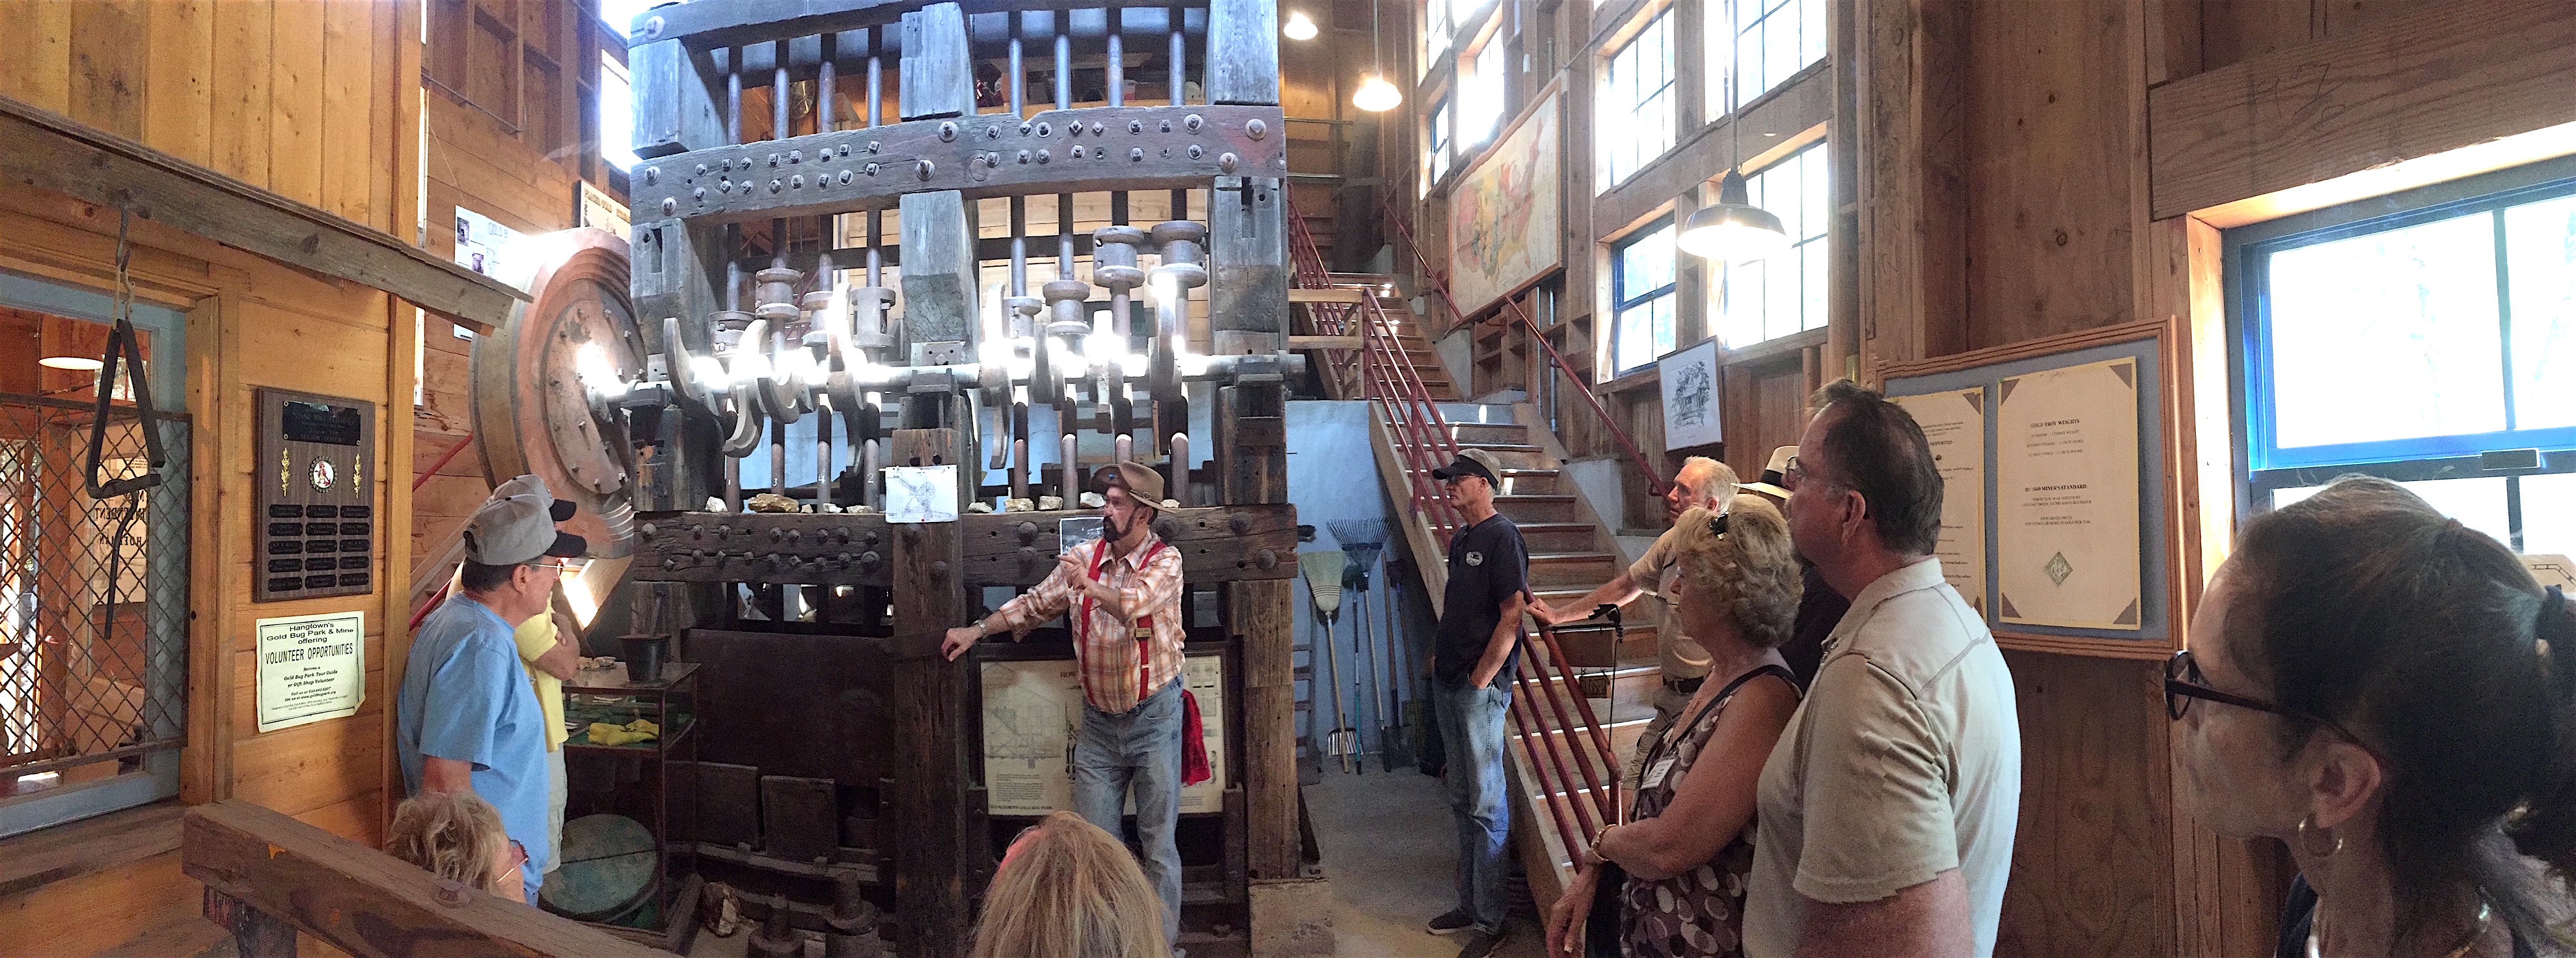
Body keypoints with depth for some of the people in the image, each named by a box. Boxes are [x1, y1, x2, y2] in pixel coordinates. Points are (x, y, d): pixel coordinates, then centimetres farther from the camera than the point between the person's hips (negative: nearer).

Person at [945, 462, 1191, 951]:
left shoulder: (1165, 561, -10)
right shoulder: (1082, 558, 2)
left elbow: (1133, 603, -30)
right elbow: (1035, 604, 10)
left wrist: (1089, 585, -23)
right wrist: (977, 629, 5)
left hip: (1153, 718, -4)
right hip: (1098, 721, 4)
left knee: (1158, 843, 6)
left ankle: (1163, 942, 18)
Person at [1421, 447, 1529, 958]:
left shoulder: (1502, 536, -12)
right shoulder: (1460, 540, 13)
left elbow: (1512, 615, -17)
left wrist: (1481, 678, -17)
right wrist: (1440, 654, 13)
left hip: (1481, 688, -9)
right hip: (1448, 683, 9)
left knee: (1486, 804, -1)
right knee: (1462, 797, 16)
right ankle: (1469, 904, 29)